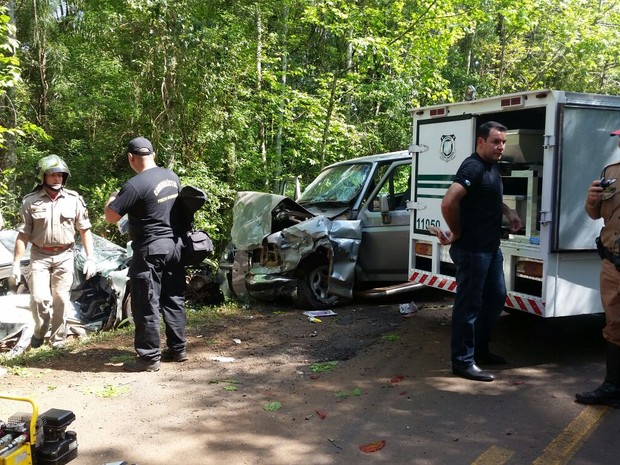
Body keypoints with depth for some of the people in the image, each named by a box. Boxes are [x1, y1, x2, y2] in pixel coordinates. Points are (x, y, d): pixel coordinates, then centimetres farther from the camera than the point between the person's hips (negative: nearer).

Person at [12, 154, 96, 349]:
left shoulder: (74, 199, -2)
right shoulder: (30, 201, -3)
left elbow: (85, 230, 3)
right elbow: (23, 235, -1)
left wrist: (90, 258, -3)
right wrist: (16, 263, -4)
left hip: (64, 256, 1)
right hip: (39, 256, 0)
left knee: (61, 300, 4)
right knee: (39, 298, -7)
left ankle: (58, 338, 20)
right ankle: (40, 331, 21)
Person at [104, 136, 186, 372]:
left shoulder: (136, 184, -18)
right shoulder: (172, 177, 6)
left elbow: (110, 217, -15)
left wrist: (112, 198, 6)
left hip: (150, 250, -8)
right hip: (174, 245, 8)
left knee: (146, 304, 1)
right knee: (174, 299, 14)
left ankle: (149, 357, 6)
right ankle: (177, 349, 23)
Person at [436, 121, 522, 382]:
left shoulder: (493, 166, 12)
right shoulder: (473, 167, -18)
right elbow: (448, 203, -30)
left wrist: (508, 212, 13)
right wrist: (457, 233, -16)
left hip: (490, 248, 10)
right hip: (471, 250, -10)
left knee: (496, 297, 18)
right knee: (469, 304, -2)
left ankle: (480, 349, 32)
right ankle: (463, 362, 9)